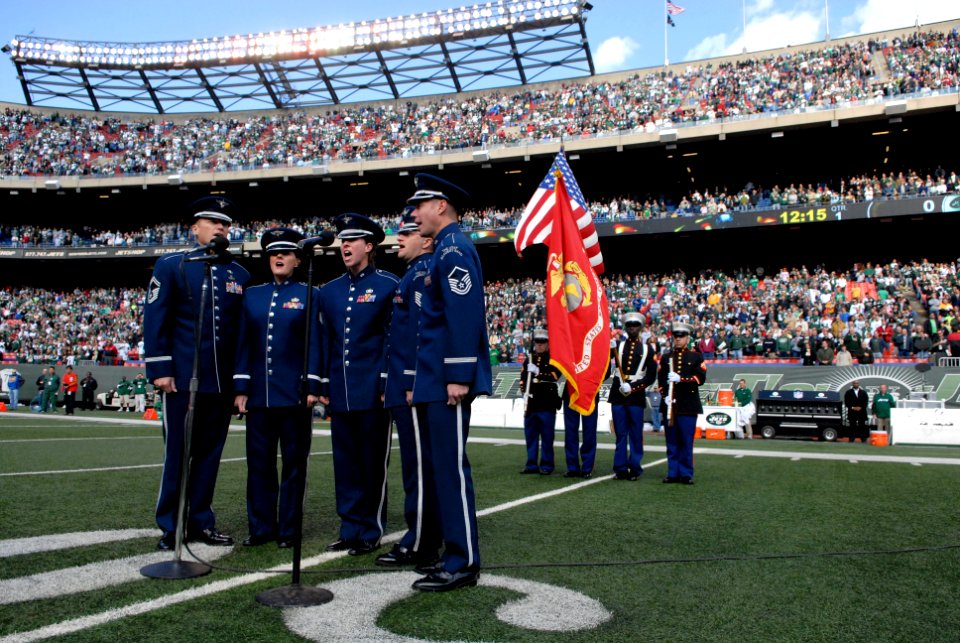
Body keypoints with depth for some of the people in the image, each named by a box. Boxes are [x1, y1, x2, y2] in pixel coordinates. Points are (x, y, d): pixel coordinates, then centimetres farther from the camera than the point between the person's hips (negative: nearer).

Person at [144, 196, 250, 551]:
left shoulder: (240, 275, 11)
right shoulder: (171, 266, 1)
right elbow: (155, 321, -3)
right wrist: (160, 370, -9)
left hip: (223, 382, 4)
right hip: (182, 379, -4)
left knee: (210, 452, 10)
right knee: (177, 453, 2)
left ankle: (200, 522, 21)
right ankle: (170, 527, 15)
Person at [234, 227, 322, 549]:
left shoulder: (309, 295, 3)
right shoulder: (252, 295, 12)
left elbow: (314, 342, -2)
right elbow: (244, 343, 9)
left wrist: (312, 387, -9)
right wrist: (241, 387, 3)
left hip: (294, 393, -3)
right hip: (259, 393, 3)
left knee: (293, 462, 4)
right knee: (259, 462, 8)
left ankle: (288, 529, 13)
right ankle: (261, 527, 18)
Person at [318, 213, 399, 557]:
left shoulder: (388, 285, -3)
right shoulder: (329, 291, 13)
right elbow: (325, 341, 14)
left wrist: (387, 383, -11)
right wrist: (323, 385, 9)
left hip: (372, 391, -5)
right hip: (341, 393, 5)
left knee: (373, 464, 3)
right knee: (346, 463, 10)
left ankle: (370, 532, 14)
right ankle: (350, 529, 21)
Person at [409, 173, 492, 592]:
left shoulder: (454, 250, -11)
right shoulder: (446, 250, 20)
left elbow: (464, 317, -21)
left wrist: (458, 377, -23)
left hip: (448, 382, -10)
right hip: (434, 383, 10)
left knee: (451, 467, -5)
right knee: (440, 466, 13)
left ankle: (463, 563, 4)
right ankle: (456, 553, 22)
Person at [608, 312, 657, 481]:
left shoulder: (647, 349, 5)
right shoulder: (617, 345, 8)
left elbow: (651, 375, 0)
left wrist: (633, 387, -12)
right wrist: (608, 348, -26)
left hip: (637, 396, -1)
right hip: (618, 394, 1)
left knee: (636, 434, 3)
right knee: (620, 434, 5)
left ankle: (635, 468, 10)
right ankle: (621, 468, 11)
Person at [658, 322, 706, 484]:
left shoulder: (696, 357, 6)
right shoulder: (665, 357, 13)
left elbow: (701, 378, -5)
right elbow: (661, 379, 6)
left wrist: (681, 379, -18)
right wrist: (665, 396, -10)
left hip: (688, 406, -2)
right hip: (670, 405, 2)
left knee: (686, 442, -1)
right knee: (672, 442, 4)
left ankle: (686, 474, 6)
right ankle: (673, 473, 10)